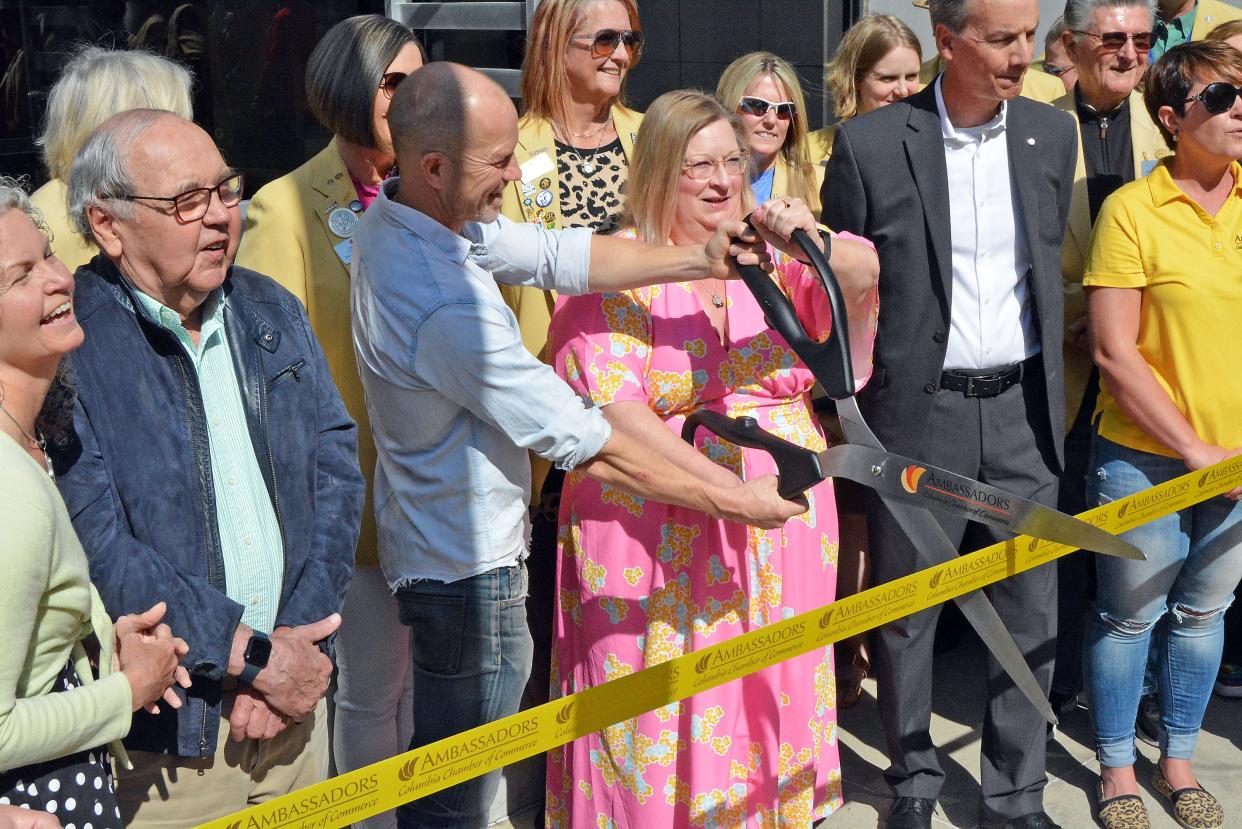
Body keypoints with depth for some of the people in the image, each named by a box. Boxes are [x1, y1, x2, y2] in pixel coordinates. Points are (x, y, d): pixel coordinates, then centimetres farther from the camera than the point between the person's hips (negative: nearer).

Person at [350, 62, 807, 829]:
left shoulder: (396, 216, -3)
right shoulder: (446, 304, -31)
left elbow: (557, 256, 1)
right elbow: (585, 443, -25)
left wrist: (697, 260, -11)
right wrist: (729, 502, -15)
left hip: (425, 541, 10)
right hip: (468, 567, -10)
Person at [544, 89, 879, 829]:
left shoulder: (772, 248, 7)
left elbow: (863, 277, -8)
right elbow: (612, 407, -15)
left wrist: (817, 246, -31)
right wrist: (719, 484, -24)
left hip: (781, 526, 4)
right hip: (661, 531, -4)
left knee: (771, 695, 14)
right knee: (666, 716, 2)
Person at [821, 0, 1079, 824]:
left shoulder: (1053, 135, 3)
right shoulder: (868, 144, -9)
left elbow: (1050, 265, 14)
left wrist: (1052, 389, 14)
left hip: (1023, 408, 3)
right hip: (917, 412, -3)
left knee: (1031, 615, 8)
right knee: (906, 613, 10)